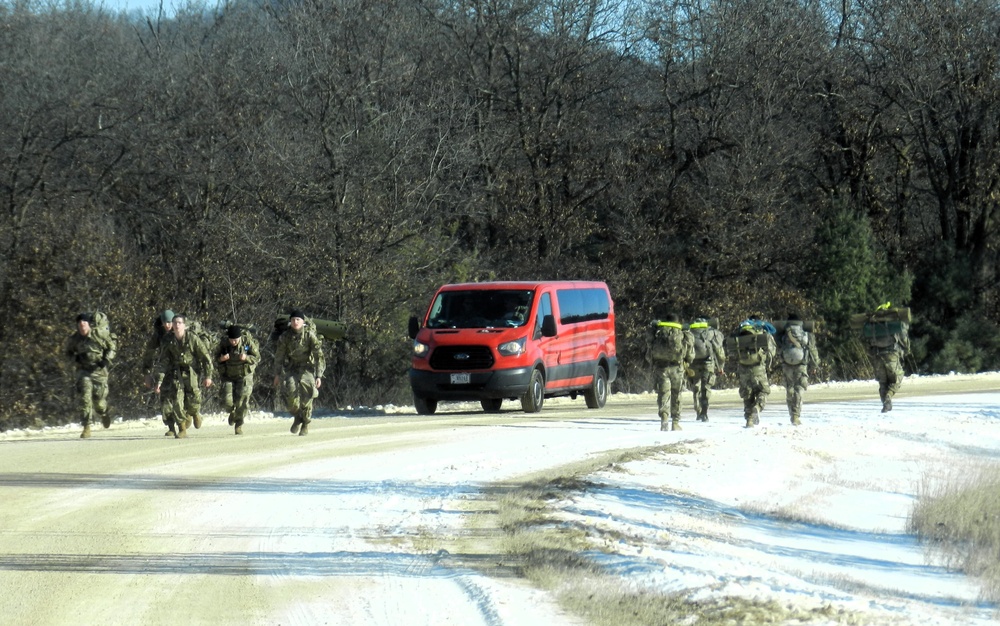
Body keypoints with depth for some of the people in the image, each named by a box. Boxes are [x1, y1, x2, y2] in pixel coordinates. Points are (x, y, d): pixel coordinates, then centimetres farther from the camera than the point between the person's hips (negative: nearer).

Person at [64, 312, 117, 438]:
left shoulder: (99, 336, -11)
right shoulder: (74, 339, -5)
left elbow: (112, 347, 4)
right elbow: (68, 352, 14)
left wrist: (107, 360, -12)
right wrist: (76, 358, -7)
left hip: (99, 371, -1)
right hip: (83, 370, 1)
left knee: (99, 400, 5)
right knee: (84, 399, -14)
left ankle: (104, 414, 42)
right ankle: (86, 428, -12)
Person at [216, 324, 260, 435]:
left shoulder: (248, 342, -16)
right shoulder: (223, 344, -12)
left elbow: (257, 358, -7)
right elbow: (216, 357, 4)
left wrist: (246, 358, -28)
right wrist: (221, 359, -21)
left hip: (244, 376, -1)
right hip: (228, 377, 1)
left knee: (242, 402, -10)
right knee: (227, 401, -11)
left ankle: (239, 425, 11)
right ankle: (232, 412, 25)